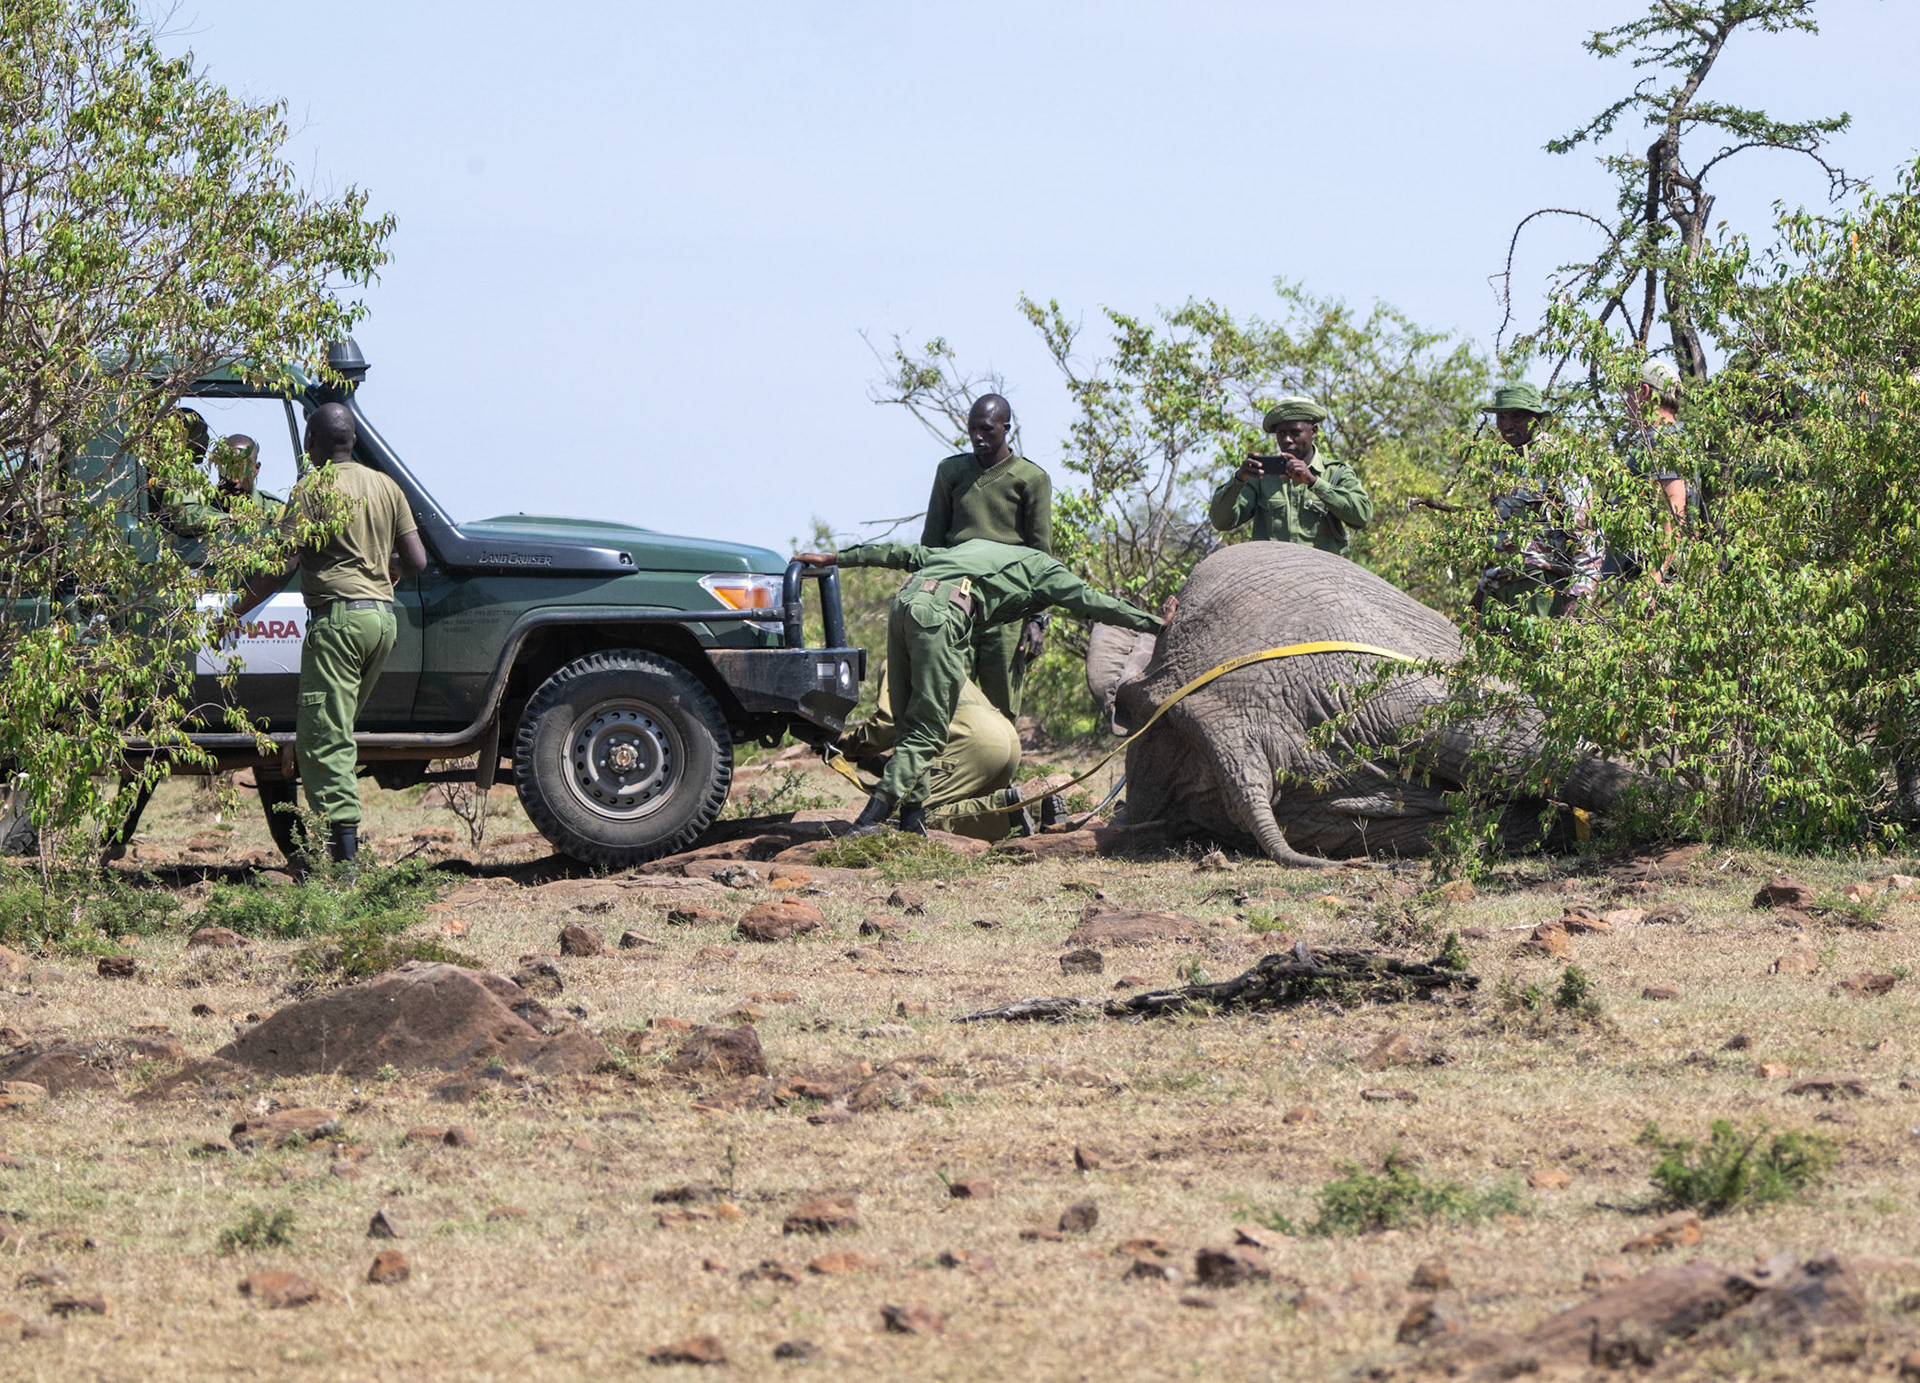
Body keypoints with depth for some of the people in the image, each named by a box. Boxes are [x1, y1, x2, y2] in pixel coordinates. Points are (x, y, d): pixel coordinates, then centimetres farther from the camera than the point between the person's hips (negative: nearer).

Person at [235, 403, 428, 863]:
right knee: (340, 730, 17)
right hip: (382, 615, 7)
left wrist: (235, 609, -3)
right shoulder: (386, 487, 12)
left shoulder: (311, 489, -6)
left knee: (323, 737, -7)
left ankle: (345, 854, -15)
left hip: (337, 615, -7)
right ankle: (342, 837, 14)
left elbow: (279, 567, -12)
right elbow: (417, 561, 11)